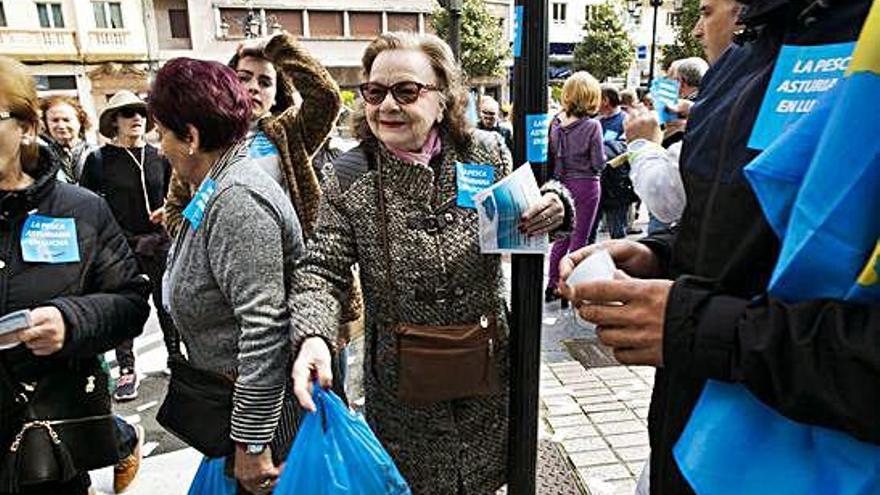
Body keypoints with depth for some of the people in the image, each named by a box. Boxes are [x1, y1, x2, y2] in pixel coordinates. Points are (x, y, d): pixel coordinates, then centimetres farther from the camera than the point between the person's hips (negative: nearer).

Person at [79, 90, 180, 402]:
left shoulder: (159, 157, 5)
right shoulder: (99, 160, -2)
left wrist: (169, 210, -5)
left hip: (158, 243, 2)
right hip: (120, 246, -2)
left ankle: (175, 357, 28)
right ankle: (126, 370, 18)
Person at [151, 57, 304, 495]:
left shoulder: (237, 200, -24)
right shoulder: (218, 189, 8)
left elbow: (264, 328, -29)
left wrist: (251, 443, -24)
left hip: (260, 405, -10)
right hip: (228, 391, 10)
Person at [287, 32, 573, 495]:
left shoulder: (488, 152, -6)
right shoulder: (349, 177, -9)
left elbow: (523, 220, 8)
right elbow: (322, 269, -10)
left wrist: (554, 204, -16)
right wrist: (311, 336, -29)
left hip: (487, 368, 2)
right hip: (399, 378, -1)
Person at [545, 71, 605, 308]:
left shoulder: (555, 122, 0)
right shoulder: (592, 125, -14)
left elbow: (550, 157, 5)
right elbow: (599, 163, -11)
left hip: (561, 184, 5)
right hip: (585, 185, -5)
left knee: (561, 237, 16)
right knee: (579, 240, 5)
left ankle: (552, 286, 22)